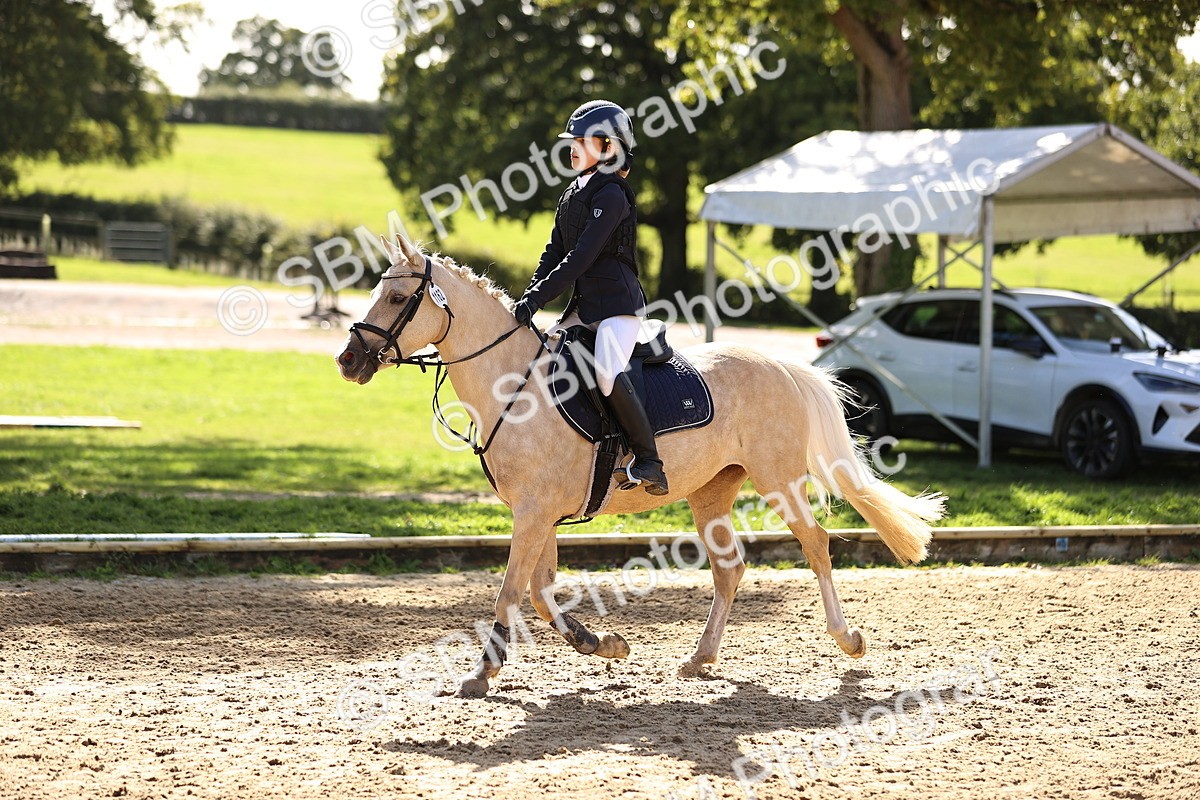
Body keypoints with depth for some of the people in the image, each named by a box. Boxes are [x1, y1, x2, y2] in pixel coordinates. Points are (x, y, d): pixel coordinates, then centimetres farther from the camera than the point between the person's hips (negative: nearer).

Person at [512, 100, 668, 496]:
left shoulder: (611, 194, -12)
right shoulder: (573, 194, 16)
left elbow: (581, 257, -18)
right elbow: (554, 252, 15)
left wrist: (539, 296, -20)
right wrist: (527, 299, 2)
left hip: (618, 303, -10)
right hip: (585, 306, 10)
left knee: (607, 373, -30)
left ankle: (648, 461, -23)